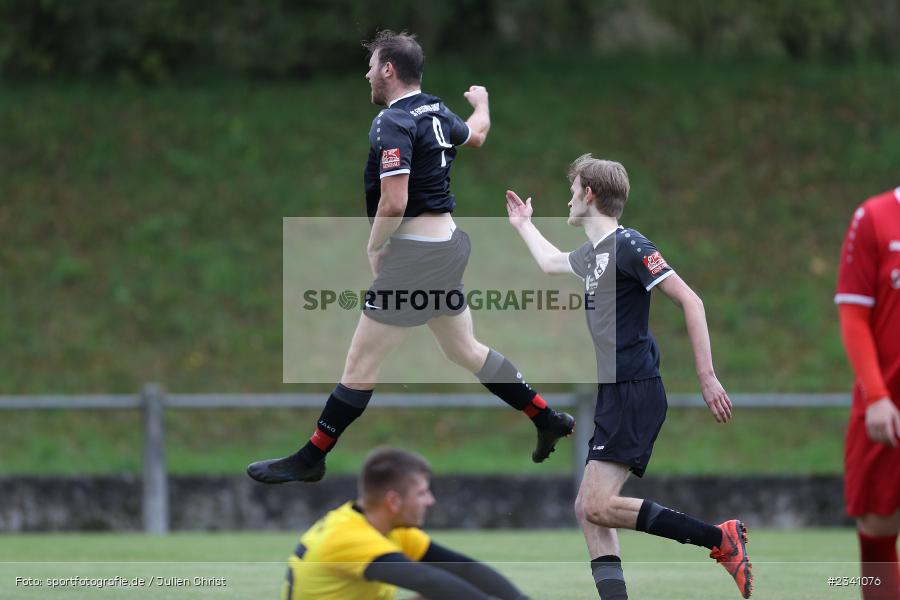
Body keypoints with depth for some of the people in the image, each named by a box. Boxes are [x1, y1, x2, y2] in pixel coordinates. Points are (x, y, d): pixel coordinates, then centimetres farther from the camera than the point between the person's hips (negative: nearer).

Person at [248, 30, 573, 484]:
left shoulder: (393, 123, -18)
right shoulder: (437, 114, 8)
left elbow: (394, 202, -25)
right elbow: (476, 133, 32)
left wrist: (374, 247, -9)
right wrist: (481, 101, 53)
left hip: (415, 254, -9)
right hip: (448, 243, 9)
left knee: (361, 362, -4)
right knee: (464, 350, 21)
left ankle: (310, 459, 1)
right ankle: (549, 420, 24)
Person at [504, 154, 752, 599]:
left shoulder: (627, 246, -10)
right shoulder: (593, 253, 18)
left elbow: (689, 301, -15)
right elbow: (552, 262, 44)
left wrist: (707, 376, -20)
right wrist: (523, 225, 59)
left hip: (634, 394, -10)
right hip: (613, 396, 10)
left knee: (599, 506, -18)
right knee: (588, 510, 3)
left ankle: (721, 538, -14)